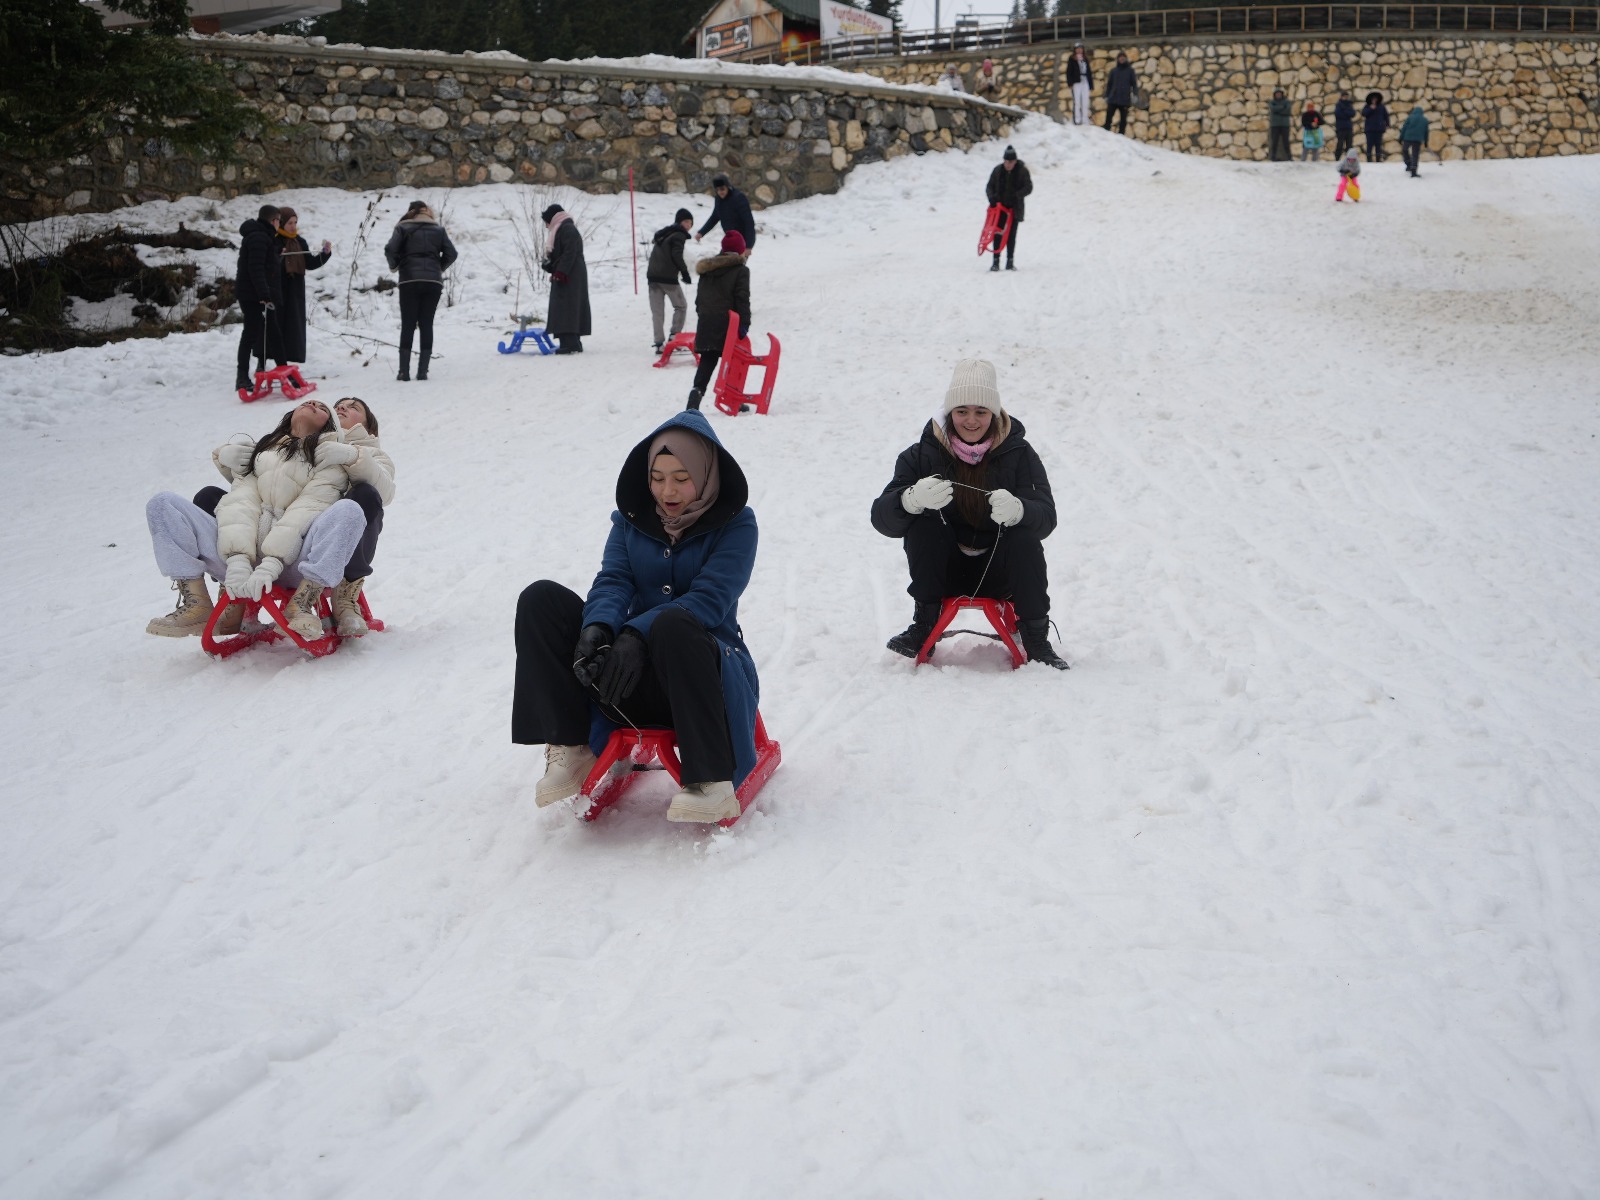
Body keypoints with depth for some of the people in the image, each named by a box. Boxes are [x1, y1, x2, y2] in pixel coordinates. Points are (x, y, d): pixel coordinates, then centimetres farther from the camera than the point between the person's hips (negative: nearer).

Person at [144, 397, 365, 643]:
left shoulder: (329, 457, 15)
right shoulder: (259, 451, 25)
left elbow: (307, 511, -3)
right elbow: (240, 502, 5)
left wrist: (271, 565, -21)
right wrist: (238, 560, -17)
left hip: (291, 563, -3)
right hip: (241, 555, 3)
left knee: (348, 510, -27)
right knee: (164, 504, -7)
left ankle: (300, 606, -35)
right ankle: (197, 606, -18)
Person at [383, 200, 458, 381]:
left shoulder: (403, 228, 6)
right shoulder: (438, 229, 12)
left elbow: (390, 250, -7)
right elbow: (451, 254, 4)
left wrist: (394, 266, 11)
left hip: (410, 281, -1)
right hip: (433, 282, 2)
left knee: (408, 325, 1)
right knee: (426, 325, 5)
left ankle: (404, 371, -5)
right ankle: (422, 370, -1)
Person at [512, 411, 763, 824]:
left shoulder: (734, 523, -2)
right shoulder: (632, 519, 11)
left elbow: (710, 598, -17)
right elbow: (612, 582, -4)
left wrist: (637, 635, -32)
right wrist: (597, 628, -28)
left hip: (707, 672, -4)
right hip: (634, 682, 4)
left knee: (674, 625, -39)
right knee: (541, 599, -12)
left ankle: (712, 783, -36)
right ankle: (569, 750, -18)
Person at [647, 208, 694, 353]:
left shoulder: (663, 233, 21)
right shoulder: (679, 235, -6)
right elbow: (677, 255, -15)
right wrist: (685, 271, -6)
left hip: (652, 276, 7)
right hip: (668, 277, -7)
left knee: (657, 312, 4)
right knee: (681, 306, 10)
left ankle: (659, 343, -1)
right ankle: (675, 336, 0)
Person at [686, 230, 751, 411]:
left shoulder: (707, 269, 15)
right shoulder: (740, 270, -4)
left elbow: (699, 297, 17)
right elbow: (742, 299, -12)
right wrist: (744, 324, -13)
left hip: (706, 323, 5)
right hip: (728, 324, -5)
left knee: (707, 362, 6)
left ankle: (697, 391, -11)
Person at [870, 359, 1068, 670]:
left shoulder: (1018, 453, -8)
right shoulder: (923, 455, -8)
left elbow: (1046, 517, -21)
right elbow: (882, 518, -19)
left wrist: (1017, 510, -46)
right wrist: (913, 499, -42)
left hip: (1000, 572, 0)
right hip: (944, 571, 0)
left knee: (1025, 537, -27)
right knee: (923, 524, -24)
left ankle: (1036, 641, -13)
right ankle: (923, 627, -12)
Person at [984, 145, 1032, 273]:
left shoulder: (1022, 171, -4)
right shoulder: (998, 170, 0)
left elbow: (1028, 187, -6)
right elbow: (990, 186, 6)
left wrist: (1017, 195, -23)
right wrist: (991, 197, -14)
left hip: (1015, 208, -1)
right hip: (999, 207, 1)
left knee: (1011, 235, 3)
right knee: (998, 233, -3)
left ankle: (1010, 261, 9)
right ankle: (996, 261, -1)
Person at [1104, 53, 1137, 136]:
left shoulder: (1130, 70, 5)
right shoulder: (1113, 70, 9)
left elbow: (1134, 83, 4)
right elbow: (1109, 84, 11)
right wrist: (1107, 96, 6)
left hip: (1125, 100, -1)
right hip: (1113, 99, 1)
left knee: (1123, 119, 2)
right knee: (1108, 117, -7)